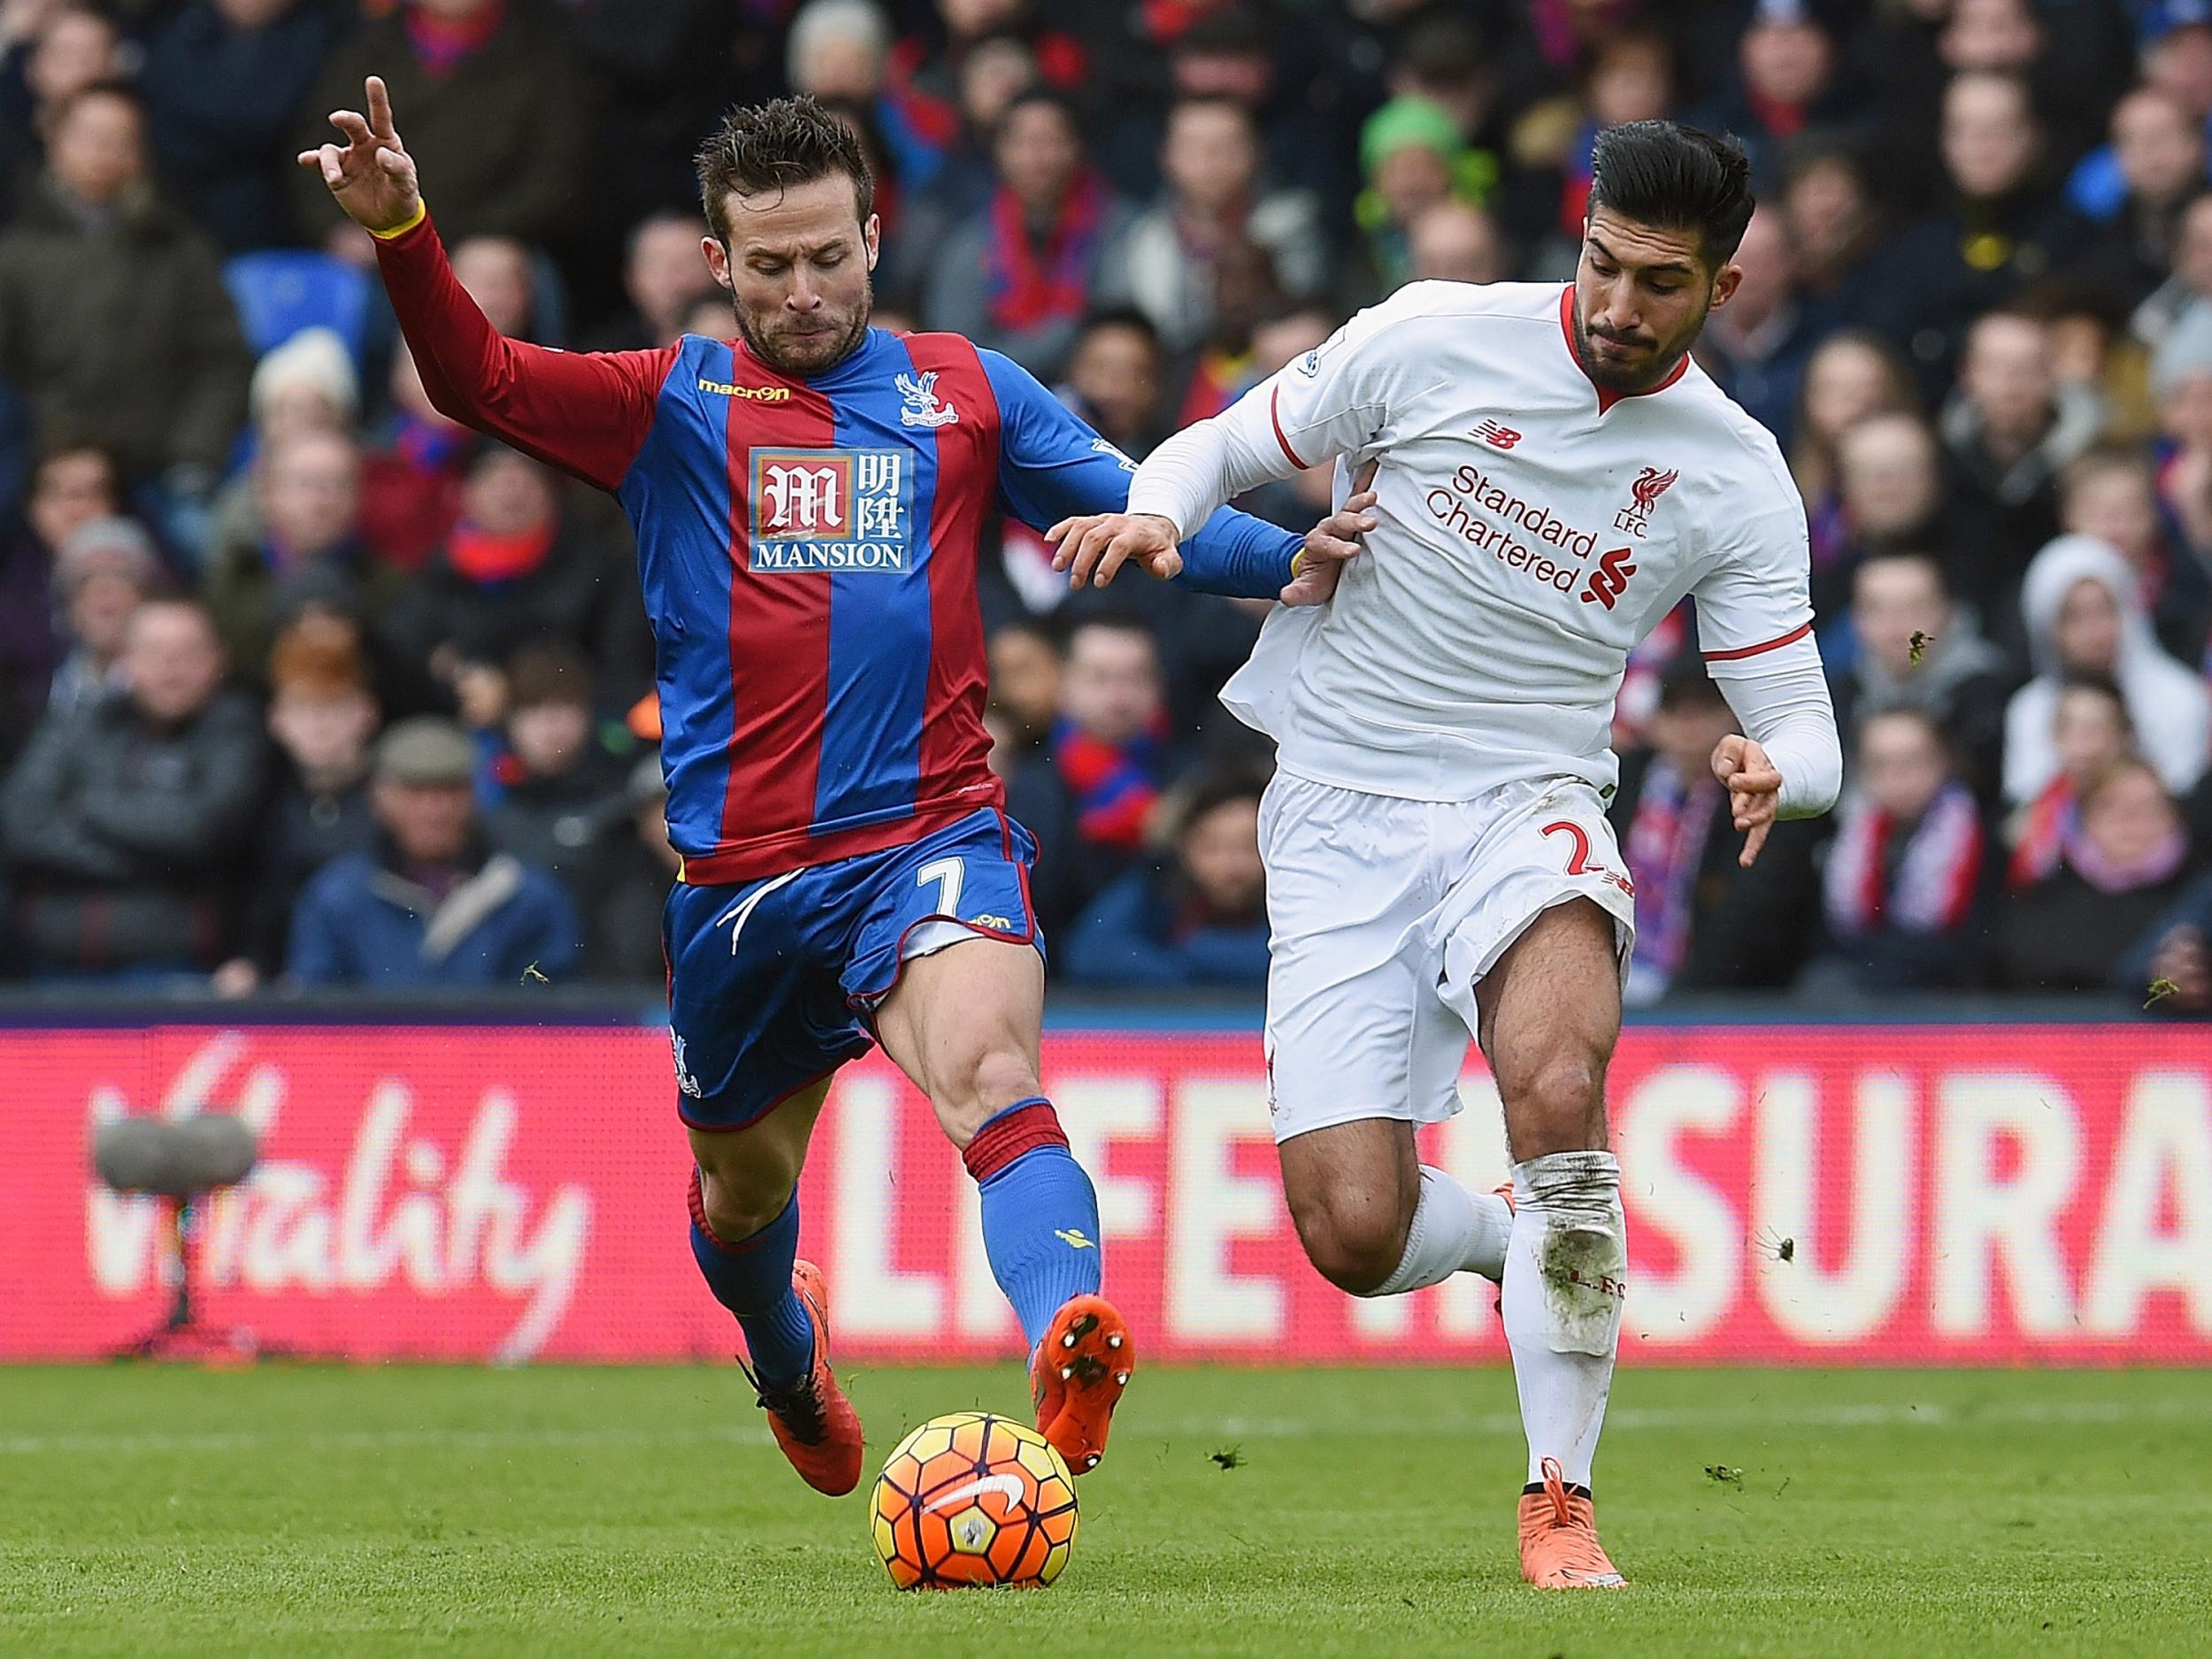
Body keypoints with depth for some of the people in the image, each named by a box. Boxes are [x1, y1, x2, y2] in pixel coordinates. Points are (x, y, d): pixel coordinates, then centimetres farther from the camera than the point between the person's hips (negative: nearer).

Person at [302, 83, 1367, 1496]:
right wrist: (401, 233, -24)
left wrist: (1290, 565, -8)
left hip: (932, 835, -2)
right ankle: (791, 1365, 52)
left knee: (992, 1075, -30)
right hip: (738, 873, 2)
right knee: (744, 1177, 19)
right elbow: (476, 378, -7)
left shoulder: (964, 390, 9)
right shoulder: (670, 406, 6)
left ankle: (1069, 1351, -52)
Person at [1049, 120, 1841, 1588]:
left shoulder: (1737, 478, -2)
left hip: (1530, 807, 0)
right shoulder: (1438, 341, -5)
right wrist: (1150, 516, -17)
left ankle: (1561, 1503, -21)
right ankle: (1506, 1239, 27)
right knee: (1356, 1236, -13)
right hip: (1340, 819, 0)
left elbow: (1805, 725, 1)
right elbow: (1225, 447, 6)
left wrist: (1774, 771, -24)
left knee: (1558, 1082, -34)